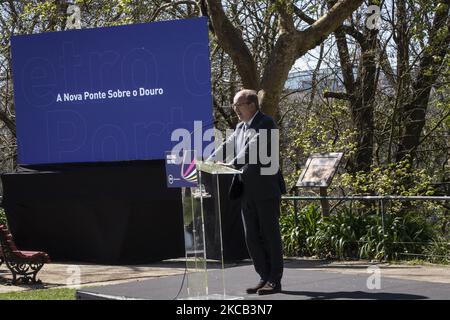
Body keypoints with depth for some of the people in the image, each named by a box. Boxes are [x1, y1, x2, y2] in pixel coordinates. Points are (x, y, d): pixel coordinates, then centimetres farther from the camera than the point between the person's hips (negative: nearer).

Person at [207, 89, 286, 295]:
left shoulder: (266, 123, -8)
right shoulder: (240, 127, 16)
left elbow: (254, 147, -21)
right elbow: (227, 147, 9)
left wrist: (233, 163, -31)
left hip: (265, 187, -8)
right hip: (246, 189, 8)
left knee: (270, 233, -2)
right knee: (252, 236, 8)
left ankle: (275, 280, 4)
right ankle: (265, 277, 15)